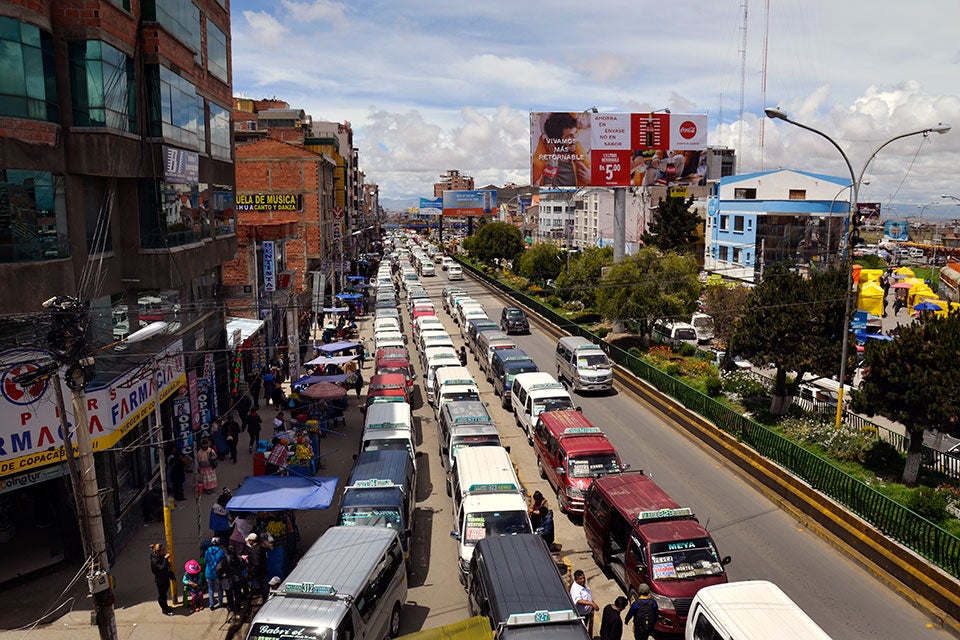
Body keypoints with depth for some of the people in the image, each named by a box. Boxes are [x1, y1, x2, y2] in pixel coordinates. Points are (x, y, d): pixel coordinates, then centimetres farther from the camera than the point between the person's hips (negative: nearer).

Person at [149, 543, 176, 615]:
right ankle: (164, 610, 25)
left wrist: (172, 575, 13)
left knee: (164, 594, 24)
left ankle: (166, 607, 41)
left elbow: (167, 567, 9)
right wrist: (165, 559, -39)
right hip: (160, 580, -7)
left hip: (165, 579, 7)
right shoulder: (154, 560, -27)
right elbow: (162, 568, -39)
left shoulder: (162, 557, -4)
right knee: (161, 595, 10)